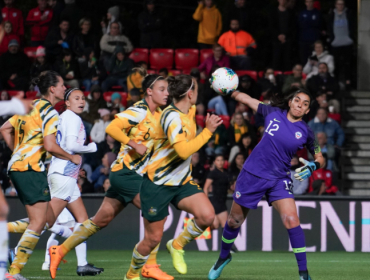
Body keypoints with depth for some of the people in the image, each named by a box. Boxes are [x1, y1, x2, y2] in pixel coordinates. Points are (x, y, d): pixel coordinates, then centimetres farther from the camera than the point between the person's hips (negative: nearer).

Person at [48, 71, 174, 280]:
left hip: (136, 174, 9)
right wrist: (134, 145, -26)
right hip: (125, 172, -9)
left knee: (102, 219, 12)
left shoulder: (159, 114, 11)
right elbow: (111, 128, -25)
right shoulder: (139, 111, -14)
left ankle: (61, 251, 19)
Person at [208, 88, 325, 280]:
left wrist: (312, 166, -17)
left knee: (291, 221, -21)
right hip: (252, 175, 1)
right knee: (234, 221, 12)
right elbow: (246, 99, 8)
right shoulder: (273, 113, -2)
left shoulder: (305, 132, -4)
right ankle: (224, 257, 41)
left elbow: (320, 159, 4)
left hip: (279, 180, -1)